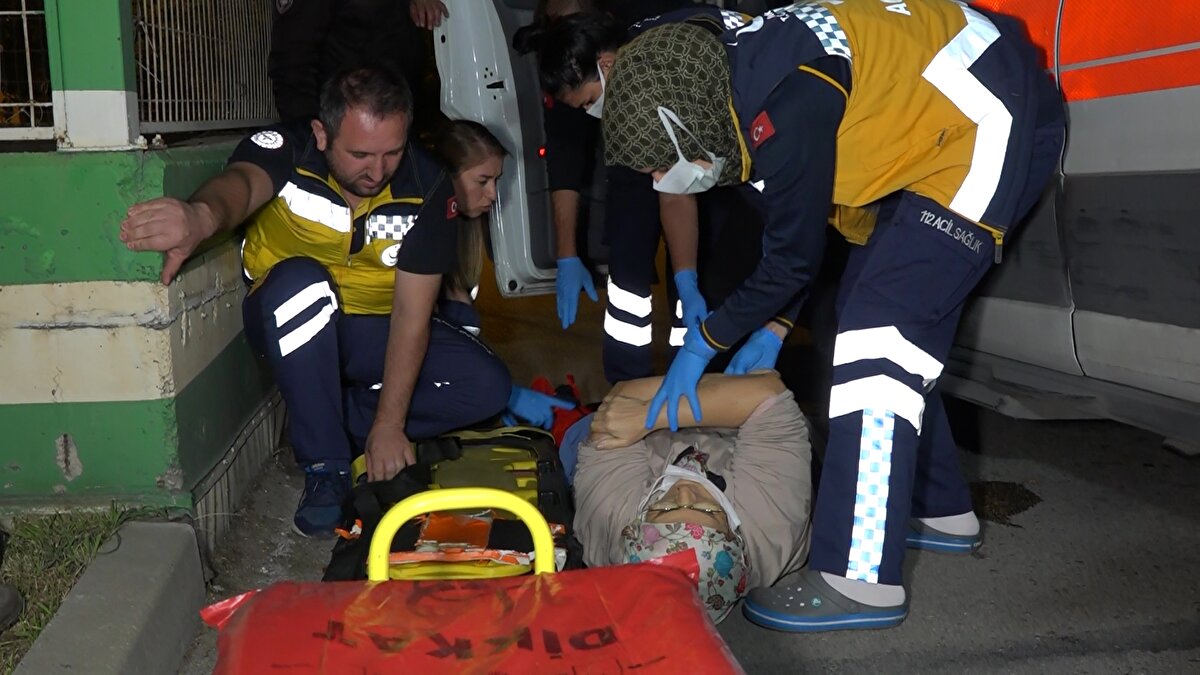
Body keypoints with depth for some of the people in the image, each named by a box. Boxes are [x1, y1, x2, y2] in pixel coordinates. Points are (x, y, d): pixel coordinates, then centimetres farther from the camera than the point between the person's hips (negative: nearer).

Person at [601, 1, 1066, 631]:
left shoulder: (783, 106, -31)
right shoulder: (735, 83, -1)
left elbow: (794, 253, -18)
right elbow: (796, 233, 11)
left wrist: (705, 340, -7)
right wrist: (774, 329, 10)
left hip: (992, 120, -10)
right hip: (945, 126, 10)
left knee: (877, 326, -16)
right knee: (886, 315, 12)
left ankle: (860, 578, -15)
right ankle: (939, 509, 26)